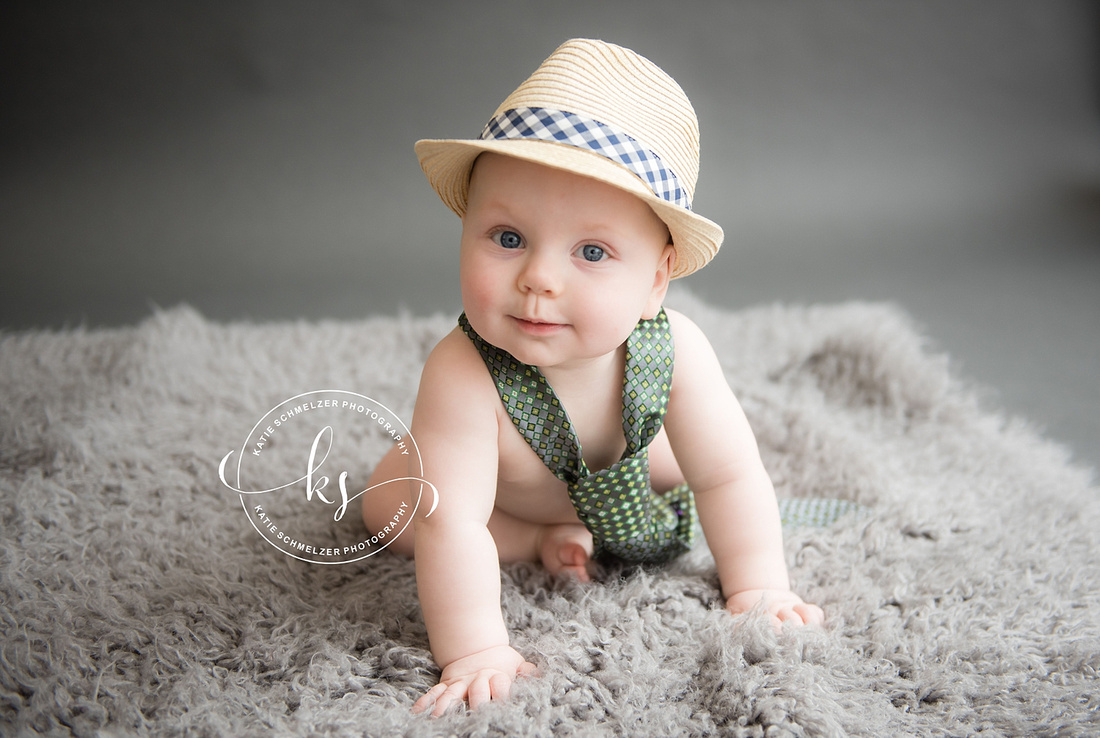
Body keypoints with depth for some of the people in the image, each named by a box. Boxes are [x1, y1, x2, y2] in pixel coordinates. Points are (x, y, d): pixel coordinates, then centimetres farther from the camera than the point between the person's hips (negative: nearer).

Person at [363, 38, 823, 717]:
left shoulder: (674, 350, -38)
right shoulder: (463, 376, -49)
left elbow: (730, 478, -28)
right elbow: (449, 523, -50)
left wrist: (758, 592, -30)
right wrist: (474, 652, -52)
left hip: (622, 460, 2)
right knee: (385, 505, -10)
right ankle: (536, 537, 6)